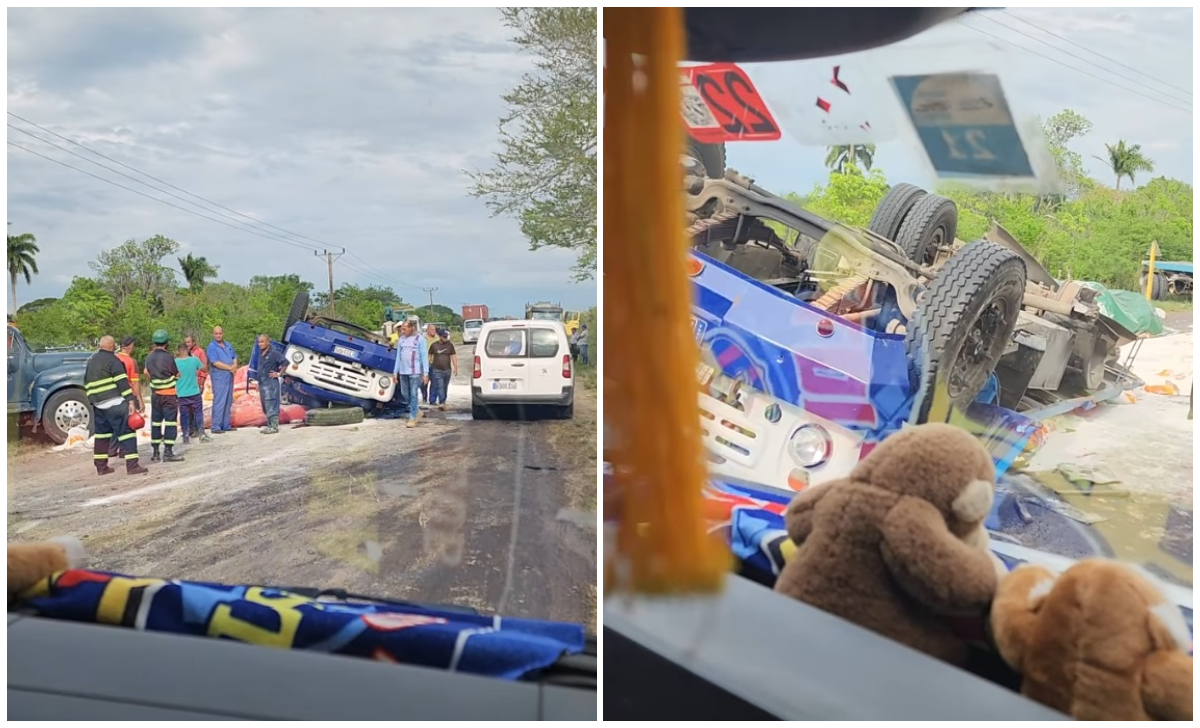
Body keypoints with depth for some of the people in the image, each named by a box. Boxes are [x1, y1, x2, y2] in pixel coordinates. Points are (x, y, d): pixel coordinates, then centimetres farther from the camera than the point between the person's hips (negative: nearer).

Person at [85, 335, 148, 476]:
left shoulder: (91, 362, 18)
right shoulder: (112, 359, -7)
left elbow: (87, 384, 23)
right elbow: (122, 381, -15)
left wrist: (92, 402, 28)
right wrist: (131, 400, -17)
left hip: (98, 405, 8)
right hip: (115, 403, -8)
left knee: (102, 433, 16)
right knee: (126, 431, -7)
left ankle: (101, 467, 18)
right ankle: (132, 465, -14)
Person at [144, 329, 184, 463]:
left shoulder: (149, 357, 3)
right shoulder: (168, 357, -13)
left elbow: (147, 374, 11)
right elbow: (177, 375, -4)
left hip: (155, 394, 6)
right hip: (169, 394, -6)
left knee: (156, 422, 10)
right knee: (170, 422, -3)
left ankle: (155, 453, 12)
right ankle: (168, 452, -9)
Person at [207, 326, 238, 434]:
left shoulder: (228, 345, 14)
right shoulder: (211, 347, -8)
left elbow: (234, 357, 16)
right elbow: (215, 362, -17)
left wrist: (235, 366, -6)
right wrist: (230, 367, -14)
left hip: (229, 376, 7)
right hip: (219, 377, -7)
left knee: (228, 402, 10)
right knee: (219, 402, -11)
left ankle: (226, 425, 16)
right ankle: (216, 427, -10)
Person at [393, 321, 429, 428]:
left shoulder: (419, 339, -2)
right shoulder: (401, 339, 12)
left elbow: (424, 356, -4)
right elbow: (398, 356, 15)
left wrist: (425, 373, -10)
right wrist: (395, 372, 11)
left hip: (415, 372, -6)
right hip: (403, 372, 6)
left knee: (413, 394, -6)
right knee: (404, 394, 9)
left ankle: (412, 418, 0)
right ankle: (417, 411, 27)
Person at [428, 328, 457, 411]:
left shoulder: (450, 345, 4)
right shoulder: (434, 345, 0)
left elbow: (453, 357, 4)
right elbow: (430, 356, 7)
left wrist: (455, 368, -1)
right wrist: (427, 366, 7)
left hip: (447, 370, 3)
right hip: (437, 370, -3)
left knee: (445, 388, 10)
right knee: (440, 387, -12)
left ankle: (443, 402, 22)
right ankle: (442, 403, -18)